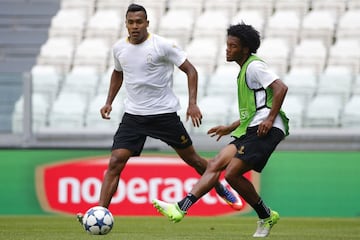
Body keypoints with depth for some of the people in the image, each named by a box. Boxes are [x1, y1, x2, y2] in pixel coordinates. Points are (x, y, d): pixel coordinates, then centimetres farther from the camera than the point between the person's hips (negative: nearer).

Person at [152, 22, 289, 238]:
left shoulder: (254, 66, -6)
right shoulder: (244, 70, 25)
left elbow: (281, 88, -18)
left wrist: (270, 119, -21)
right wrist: (230, 129, 28)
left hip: (265, 130, -10)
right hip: (250, 131, 10)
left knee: (232, 173, -17)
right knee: (215, 165, -4)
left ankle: (266, 216, -2)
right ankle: (181, 208, -12)